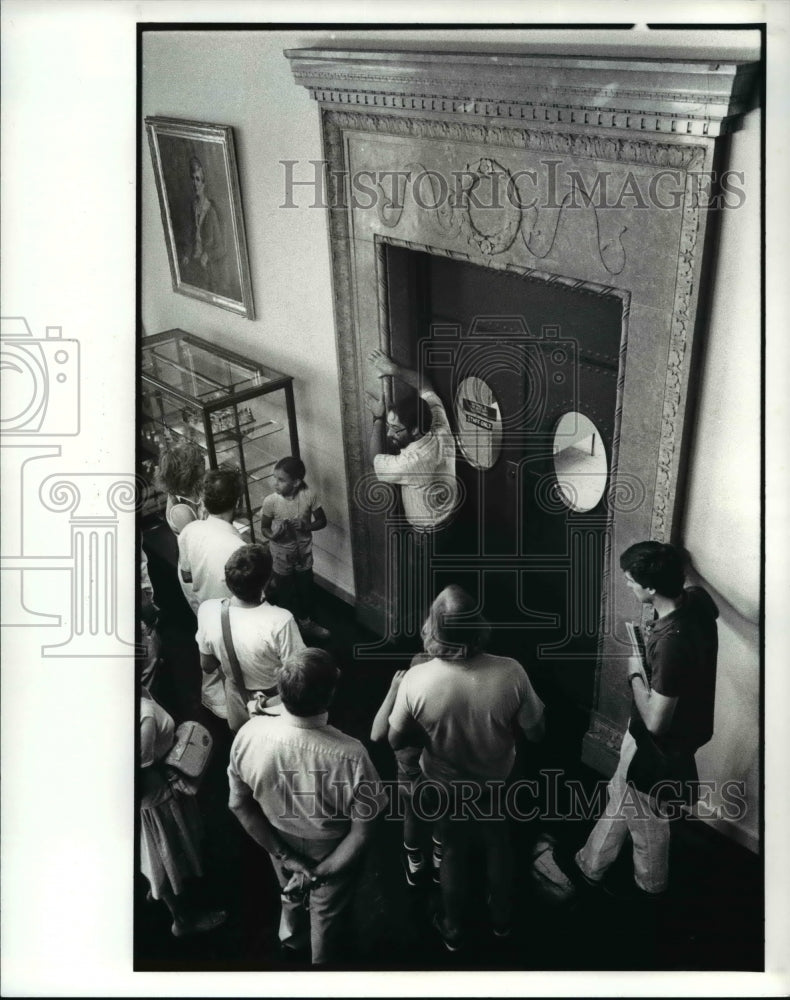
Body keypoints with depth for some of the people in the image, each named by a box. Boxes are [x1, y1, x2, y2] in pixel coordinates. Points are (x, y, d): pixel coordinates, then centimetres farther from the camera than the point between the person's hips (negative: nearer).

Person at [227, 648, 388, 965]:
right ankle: (322, 962, 58)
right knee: (326, 911, 30)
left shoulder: (249, 735, -30)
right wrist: (320, 872, -13)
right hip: (332, 852, -3)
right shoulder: (350, 756, -40)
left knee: (292, 896, 36)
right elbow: (362, 831, -26)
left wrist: (284, 855, -7)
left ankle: (291, 941, 66)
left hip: (281, 842, 3)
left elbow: (239, 805, -15)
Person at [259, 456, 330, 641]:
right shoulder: (270, 501, -21)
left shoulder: (308, 495, -19)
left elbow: (322, 521, -6)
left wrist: (306, 526, -25)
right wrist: (272, 535, -30)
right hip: (282, 556, -2)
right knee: (285, 593, 15)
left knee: (306, 589, 21)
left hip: (304, 553, 2)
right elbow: (264, 527, -7)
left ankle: (306, 622, 45)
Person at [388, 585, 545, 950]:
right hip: (498, 783, 1)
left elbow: (396, 741, -14)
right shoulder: (510, 674, -30)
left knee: (454, 852, 26)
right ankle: (501, 917, 52)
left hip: (446, 787, -1)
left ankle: (453, 929, 47)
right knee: (498, 845, 29)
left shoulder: (417, 680, -30)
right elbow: (536, 733, -15)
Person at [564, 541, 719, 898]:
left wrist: (635, 672, -19)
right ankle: (590, 867, 50)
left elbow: (655, 721, -31)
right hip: (681, 728, 8)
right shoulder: (696, 599, -14)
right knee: (620, 797, 28)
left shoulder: (672, 643, -40)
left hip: (658, 746, -8)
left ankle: (649, 888, 49)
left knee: (646, 821, 21)